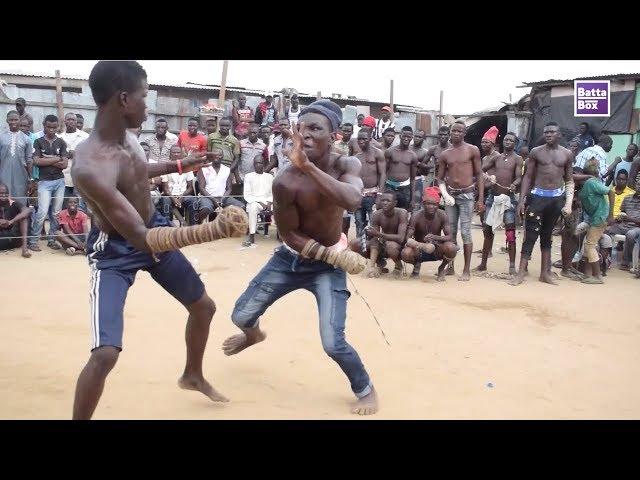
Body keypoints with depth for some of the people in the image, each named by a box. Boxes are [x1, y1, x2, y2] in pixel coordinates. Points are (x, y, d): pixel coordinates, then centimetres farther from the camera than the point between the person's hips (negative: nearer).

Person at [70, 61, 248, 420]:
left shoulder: (128, 136, -11)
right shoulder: (91, 167, -37)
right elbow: (142, 239, -40)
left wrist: (179, 166, 15)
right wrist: (215, 230, -48)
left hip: (155, 229, 8)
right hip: (115, 249, -8)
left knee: (204, 306, 20)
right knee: (105, 353, -21)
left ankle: (193, 376, 48)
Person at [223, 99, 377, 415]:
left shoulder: (347, 165, -18)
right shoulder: (286, 182, -23)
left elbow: (352, 201, -41)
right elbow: (290, 235, -14)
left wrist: (308, 166, -47)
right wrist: (335, 255, -22)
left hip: (329, 263, -1)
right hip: (291, 258, 2)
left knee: (333, 343, -15)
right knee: (241, 315, 11)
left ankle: (365, 390, 16)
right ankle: (254, 335, 52)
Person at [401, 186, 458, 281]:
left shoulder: (442, 216, -13)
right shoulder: (416, 216, -17)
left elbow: (449, 237, -18)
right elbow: (408, 239, -23)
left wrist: (435, 238, -39)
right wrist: (422, 246, -43)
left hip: (436, 250, 1)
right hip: (420, 250, -1)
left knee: (451, 248, -32)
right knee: (406, 253, -34)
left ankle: (442, 268, 3)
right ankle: (416, 265, 6)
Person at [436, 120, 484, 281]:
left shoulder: (472, 150, -1)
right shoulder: (444, 154, 7)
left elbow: (479, 174, 0)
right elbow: (440, 178, 10)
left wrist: (481, 199, -5)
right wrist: (445, 194, -8)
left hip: (466, 195, -3)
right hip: (451, 194, 4)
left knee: (465, 232, -5)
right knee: (450, 232, 8)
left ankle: (467, 270, 0)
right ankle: (450, 266, 19)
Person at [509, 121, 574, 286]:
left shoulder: (567, 154, 4)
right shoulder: (536, 152, 0)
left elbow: (569, 180, 7)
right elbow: (528, 177, 3)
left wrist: (568, 203, -4)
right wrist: (521, 200, -4)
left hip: (557, 198, 2)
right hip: (537, 196, -2)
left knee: (547, 235, 11)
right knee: (530, 234, -5)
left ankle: (545, 272, 17)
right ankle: (521, 272, -5)